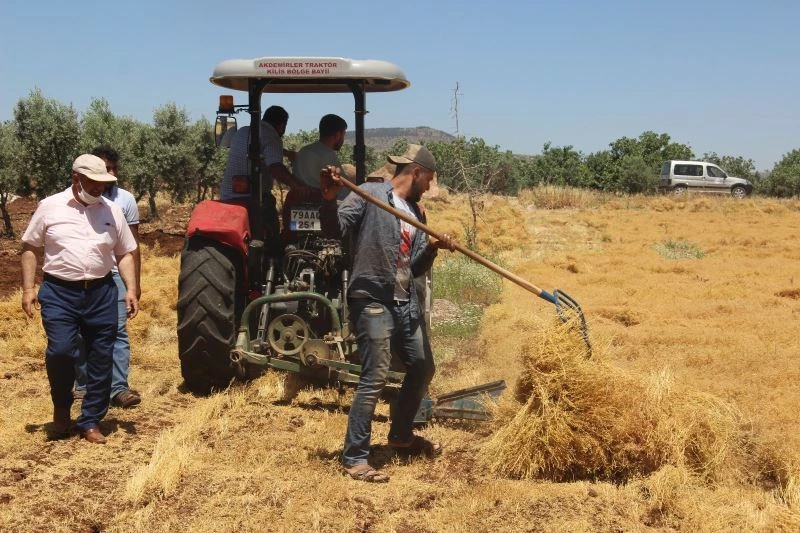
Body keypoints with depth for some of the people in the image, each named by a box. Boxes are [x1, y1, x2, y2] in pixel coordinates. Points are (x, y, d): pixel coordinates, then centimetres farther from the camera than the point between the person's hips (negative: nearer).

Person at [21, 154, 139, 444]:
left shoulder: (112, 210, 6)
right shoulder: (50, 206, 0)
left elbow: (125, 254, 11)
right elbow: (29, 247, 6)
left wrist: (131, 289, 0)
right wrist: (28, 288, -1)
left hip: (101, 293, 3)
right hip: (59, 293, -2)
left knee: (100, 360, 4)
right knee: (60, 351, -16)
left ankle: (90, 422, 17)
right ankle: (61, 405, 13)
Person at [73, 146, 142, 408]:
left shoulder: (125, 199, 3)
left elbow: (133, 245, 7)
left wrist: (136, 281, 5)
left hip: (114, 275, 0)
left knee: (117, 331, -5)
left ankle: (119, 388, -4)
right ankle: (82, 384, 18)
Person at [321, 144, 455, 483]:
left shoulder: (415, 213, 17)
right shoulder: (370, 194, -6)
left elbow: (417, 268, 13)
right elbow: (335, 229, -17)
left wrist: (433, 248, -6)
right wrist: (329, 198, -35)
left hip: (406, 302, 9)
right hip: (372, 301, -9)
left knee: (423, 367, 18)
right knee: (375, 379, -11)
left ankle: (400, 434, 38)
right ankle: (354, 458, -2)